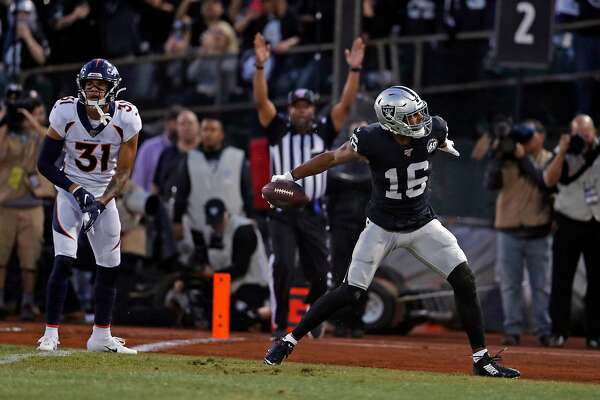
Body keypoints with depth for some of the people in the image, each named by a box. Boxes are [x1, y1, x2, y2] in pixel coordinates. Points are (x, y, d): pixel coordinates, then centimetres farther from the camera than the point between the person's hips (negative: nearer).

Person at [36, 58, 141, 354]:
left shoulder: (126, 118, -15)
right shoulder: (65, 113, -18)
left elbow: (123, 173, -11)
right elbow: (45, 163, -10)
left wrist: (100, 204, -25)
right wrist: (77, 191, -21)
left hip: (104, 195, 3)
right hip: (70, 189, -3)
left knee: (110, 267, 6)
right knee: (64, 261, -17)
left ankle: (101, 337, 20)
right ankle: (50, 334, -11)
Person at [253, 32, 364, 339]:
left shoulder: (323, 132, 8)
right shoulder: (279, 130, 3)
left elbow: (345, 104, -1)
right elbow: (261, 101, -9)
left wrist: (354, 69, -12)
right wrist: (260, 66, -22)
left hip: (312, 212, 2)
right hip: (283, 211, -2)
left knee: (318, 273, 2)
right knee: (282, 265, -19)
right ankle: (280, 325, -11)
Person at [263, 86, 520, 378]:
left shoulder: (433, 130, -16)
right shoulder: (372, 140, -26)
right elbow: (332, 158, -14)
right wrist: (288, 177, -11)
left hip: (423, 224, 3)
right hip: (382, 228, -3)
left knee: (465, 282, -8)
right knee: (350, 292, -7)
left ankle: (481, 359, 1)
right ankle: (289, 341, 8)